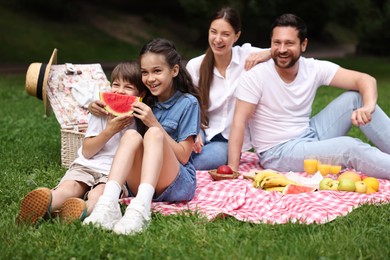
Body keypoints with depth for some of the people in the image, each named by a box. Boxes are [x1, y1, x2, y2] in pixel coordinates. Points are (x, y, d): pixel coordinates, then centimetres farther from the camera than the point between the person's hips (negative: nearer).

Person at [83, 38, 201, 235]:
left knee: (154, 133, -29)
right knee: (131, 135, -24)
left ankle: (140, 206, -53)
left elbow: (183, 156, -5)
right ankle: (108, 202, -48)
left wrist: (154, 123, -13)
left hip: (178, 184, -3)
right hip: (139, 184, 3)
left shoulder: (188, 103, 0)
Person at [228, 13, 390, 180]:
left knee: (356, 97, -7)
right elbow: (239, 122, -19)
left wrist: (368, 106, -32)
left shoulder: (314, 69, -5)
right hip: (277, 152, -6)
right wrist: (233, 168, -29)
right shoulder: (254, 77, -16)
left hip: (309, 135, 6)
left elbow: (365, 79, -10)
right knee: (348, 146, -27)